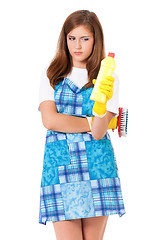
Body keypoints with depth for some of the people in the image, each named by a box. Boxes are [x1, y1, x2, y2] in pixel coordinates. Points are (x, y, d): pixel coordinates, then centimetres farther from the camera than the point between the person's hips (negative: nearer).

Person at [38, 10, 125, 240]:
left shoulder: (108, 79, 6)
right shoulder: (51, 75, 10)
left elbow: (98, 133, -5)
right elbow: (49, 120, -4)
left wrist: (101, 106, -24)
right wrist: (91, 122, -2)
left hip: (96, 163, 0)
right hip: (59, 161, 0)